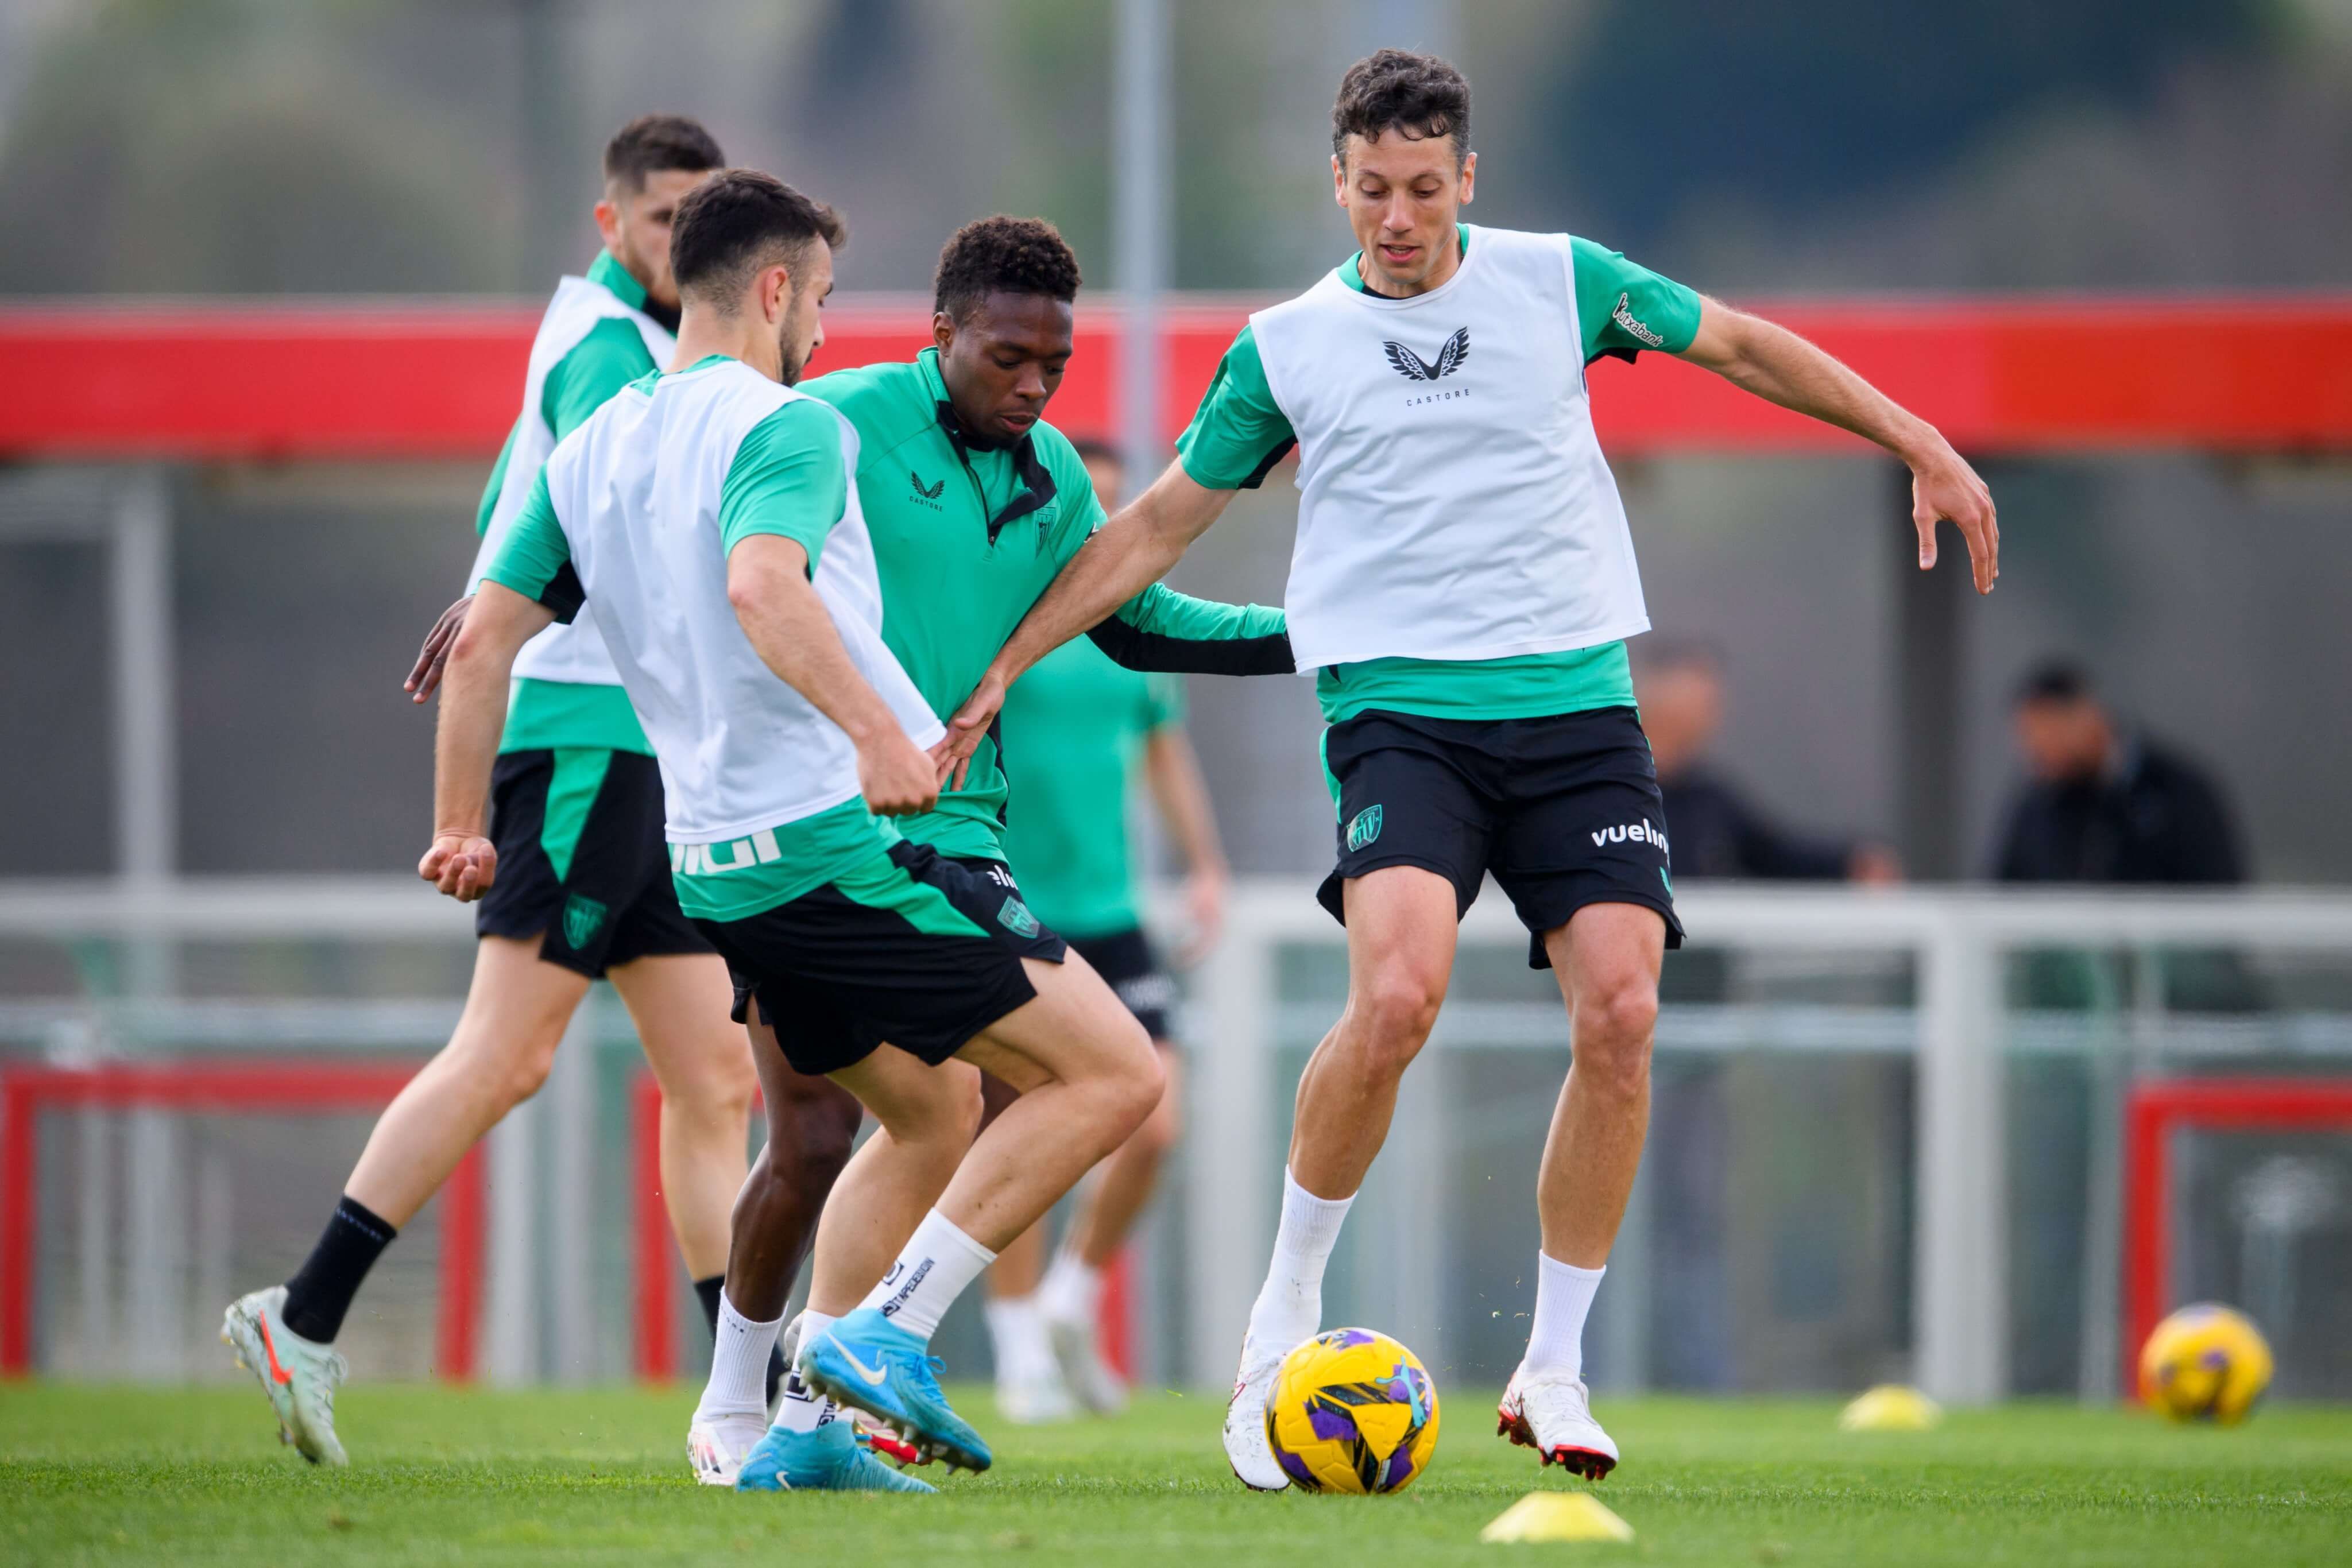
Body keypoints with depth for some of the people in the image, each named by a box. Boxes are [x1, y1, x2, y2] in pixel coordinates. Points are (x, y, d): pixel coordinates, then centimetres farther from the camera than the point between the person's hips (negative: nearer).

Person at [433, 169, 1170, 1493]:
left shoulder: (589, 452, 14)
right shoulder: (786, 428, -10)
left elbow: (485, 643, 15)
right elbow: (762, 585, -29)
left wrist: (462, 827, 24)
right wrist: (880, 733, -36)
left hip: (719, 872, 9)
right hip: (842, 844, -9)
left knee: (937, 1108, 25)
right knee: (1114, 1074, -7)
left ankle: (811, 1421, 16)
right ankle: (885, 1333, -12)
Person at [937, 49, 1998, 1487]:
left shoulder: (1558, 283, 7)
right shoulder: (1288, 347, 6)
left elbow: (1738, 344, 18)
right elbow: (1162, 525, 14)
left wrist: (1917, 441, 14)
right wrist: (1002, 667, 11)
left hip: (1578, 707, 2)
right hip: (1402, 710, -2)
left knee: (1620, 1013, -14)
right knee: (1398, 993, -26)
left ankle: (1554, 1370, 1)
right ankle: (1289, 1305, -6)